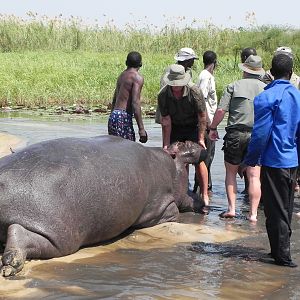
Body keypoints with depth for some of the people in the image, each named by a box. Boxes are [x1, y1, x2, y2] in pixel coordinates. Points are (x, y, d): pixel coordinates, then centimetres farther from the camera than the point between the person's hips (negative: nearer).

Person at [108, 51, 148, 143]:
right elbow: (135, 103, -16)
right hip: (123, 117, -9)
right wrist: (141, 129, -16)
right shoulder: (137, 77, -7)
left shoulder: (122, 75, 19)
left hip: (113, 115, 9)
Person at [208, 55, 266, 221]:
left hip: (235, 134, -1)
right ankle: (253, 213, 3)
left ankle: (231, 208, 9)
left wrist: (213, 128, 7)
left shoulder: (234, 86, 1)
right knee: (254, 176, 4)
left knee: (231, 172, 13)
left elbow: (221, 110, -6)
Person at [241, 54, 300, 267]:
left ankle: (282, 255, 6)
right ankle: (281, 251, 26)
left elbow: (260, 134, -15)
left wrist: (250, 161, -3)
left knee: (275, 211, 2)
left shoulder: (266, 98, -14)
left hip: (274, 162, -6)